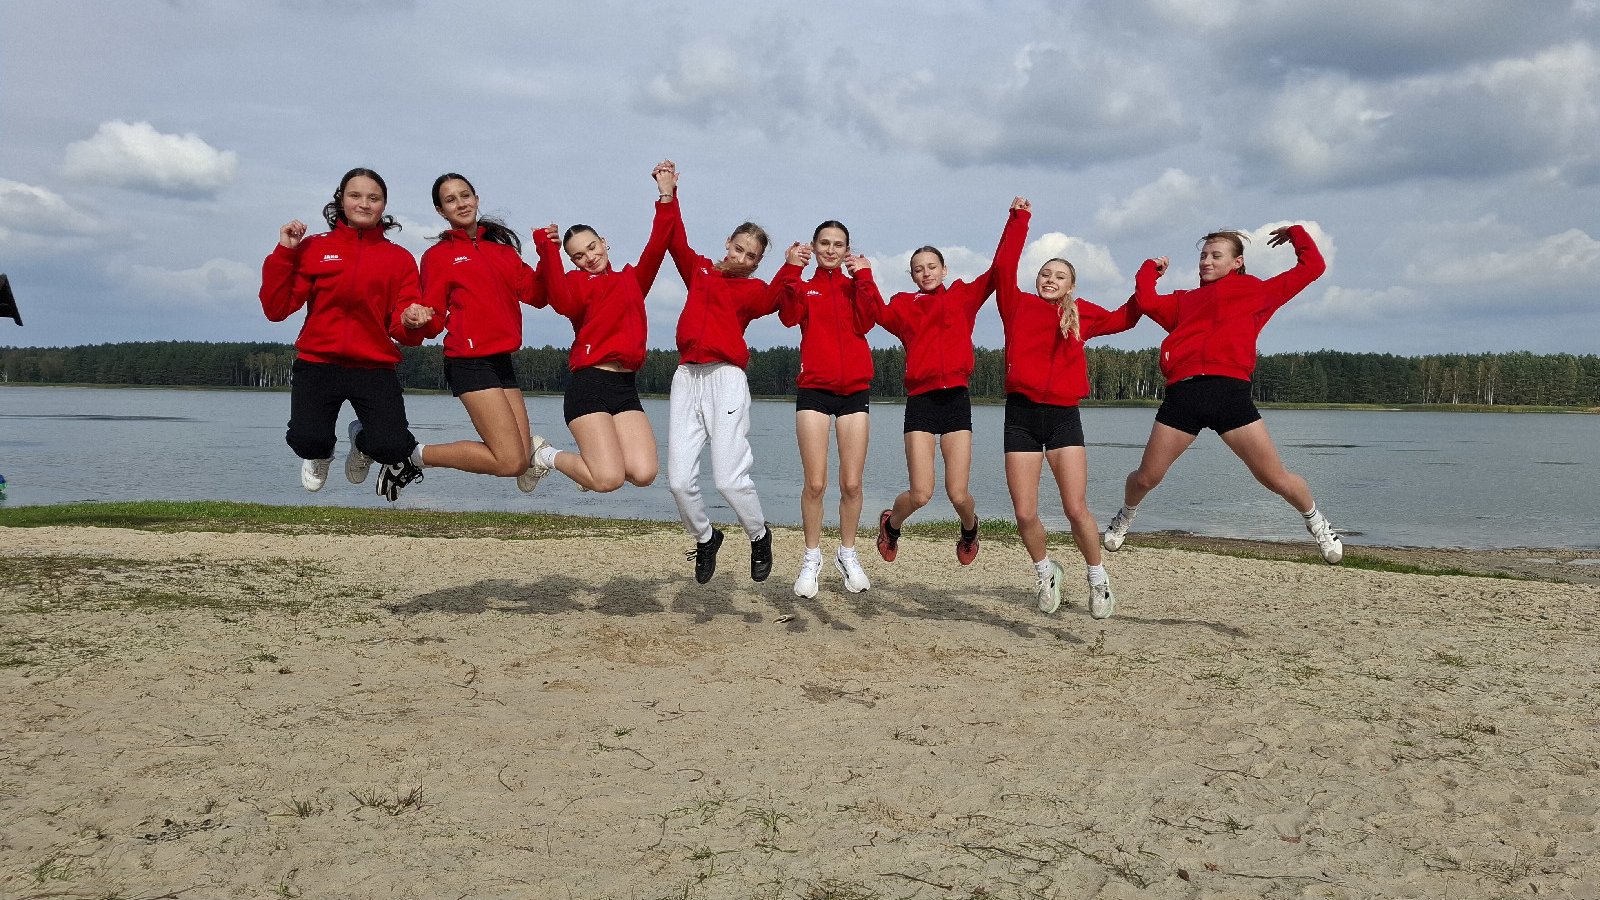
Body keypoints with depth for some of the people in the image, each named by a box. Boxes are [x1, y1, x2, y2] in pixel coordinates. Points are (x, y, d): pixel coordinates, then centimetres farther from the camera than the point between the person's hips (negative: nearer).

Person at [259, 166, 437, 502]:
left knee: (392, 448, -21)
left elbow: (402, 330, 4)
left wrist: (411, 322, -20)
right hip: (318, 364, 0)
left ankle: (363, 441, 19)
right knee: (307, 441, -24)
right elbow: (276, 309, 0)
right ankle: (320, 453, 18)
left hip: (376, 368, 0)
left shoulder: (400, 258, 9)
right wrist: (284, 252, -6)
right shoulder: (313, 248, 8)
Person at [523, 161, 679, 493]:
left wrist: (667, 198, -4)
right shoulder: (576, 281, 7)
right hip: (590, 382, -4)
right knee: (609, 479, -16)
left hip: (626, 386, 5)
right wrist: (547, 253, -19)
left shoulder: (632, 279, 20)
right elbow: (565, 304, -17)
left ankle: (595, 456, 19)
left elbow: (656, 248, 3)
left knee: (644, 473, -14)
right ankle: (547, 455, 13)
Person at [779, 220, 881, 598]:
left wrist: (863, 277, -12)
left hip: (854, 390, 1)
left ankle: (847, 554, 18)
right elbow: (789, 316, -14)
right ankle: (812, 558, 9)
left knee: (851, 483, 1)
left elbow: (865, 322, -9)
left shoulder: (857, 286, 12)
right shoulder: (804, 288, 9)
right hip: (814, 390, -1)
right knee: (815, 483, -6)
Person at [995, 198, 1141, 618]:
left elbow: (1123, 318, 23)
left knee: (1077, 510, -8)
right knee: (1025, 514, 0)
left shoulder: (1081, 313, 12)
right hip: (1021, 415, 0)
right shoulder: (1019, 305, 7)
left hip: (1063, 415, 0)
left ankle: (1098, 578, 15)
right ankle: (1045, 573, 26)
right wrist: (1019, 218, -4)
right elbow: (1003, 265, -4)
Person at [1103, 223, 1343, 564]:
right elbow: (1147, 302, 8)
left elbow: (1312, 266, 21)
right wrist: (1151, 268, 25)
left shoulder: (1258, 292, 20)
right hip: (1183, 392, 2)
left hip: (1229, 391, -2)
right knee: (1146, 477, 2)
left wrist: (1295, 233, 33)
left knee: (1277, 479, -3)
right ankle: (1125, 517, 34)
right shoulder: (1185, 300, 26)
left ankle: (1317, 522, 26)